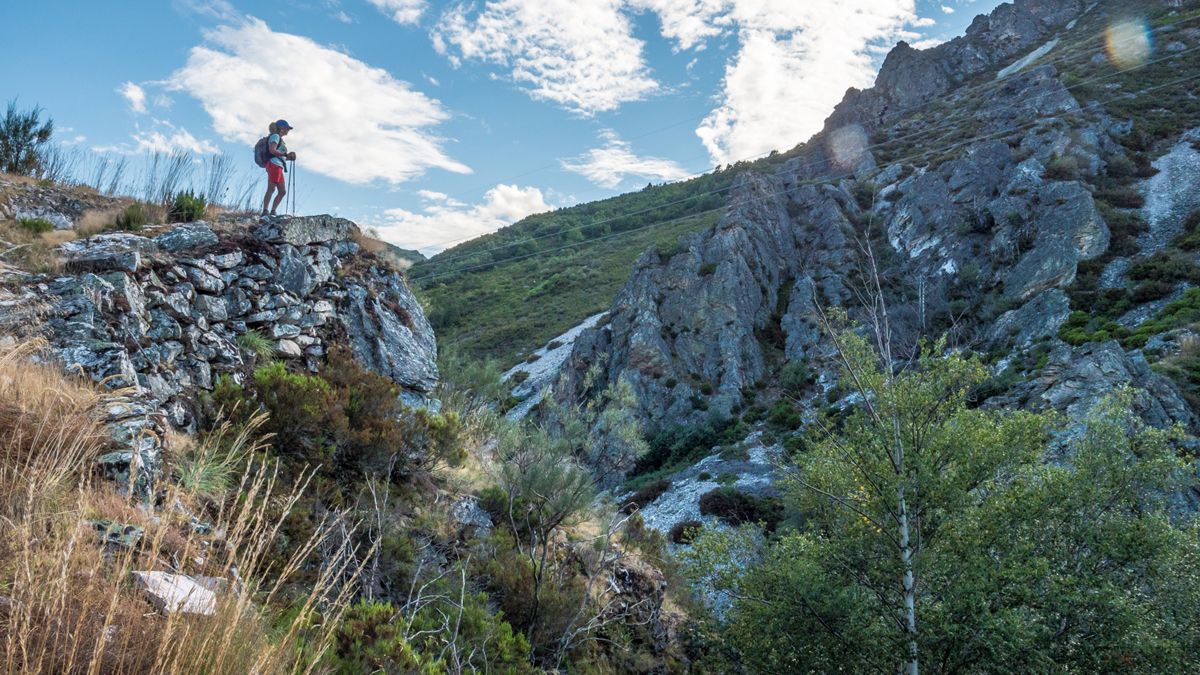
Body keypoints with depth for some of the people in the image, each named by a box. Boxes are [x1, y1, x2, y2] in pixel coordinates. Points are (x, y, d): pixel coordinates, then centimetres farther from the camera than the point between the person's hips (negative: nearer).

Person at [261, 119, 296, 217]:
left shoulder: (280, 139, 28)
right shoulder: (275, 136, 1)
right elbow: (272, 150, -16)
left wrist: (289, 157, 13)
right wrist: (286, 154, -13)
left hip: (278, 167, 10)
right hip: (274, 165, -10)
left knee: (282, 191, 7)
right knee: (271, 189, -17)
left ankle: (273, 212, 5)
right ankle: (265, 212, -22)